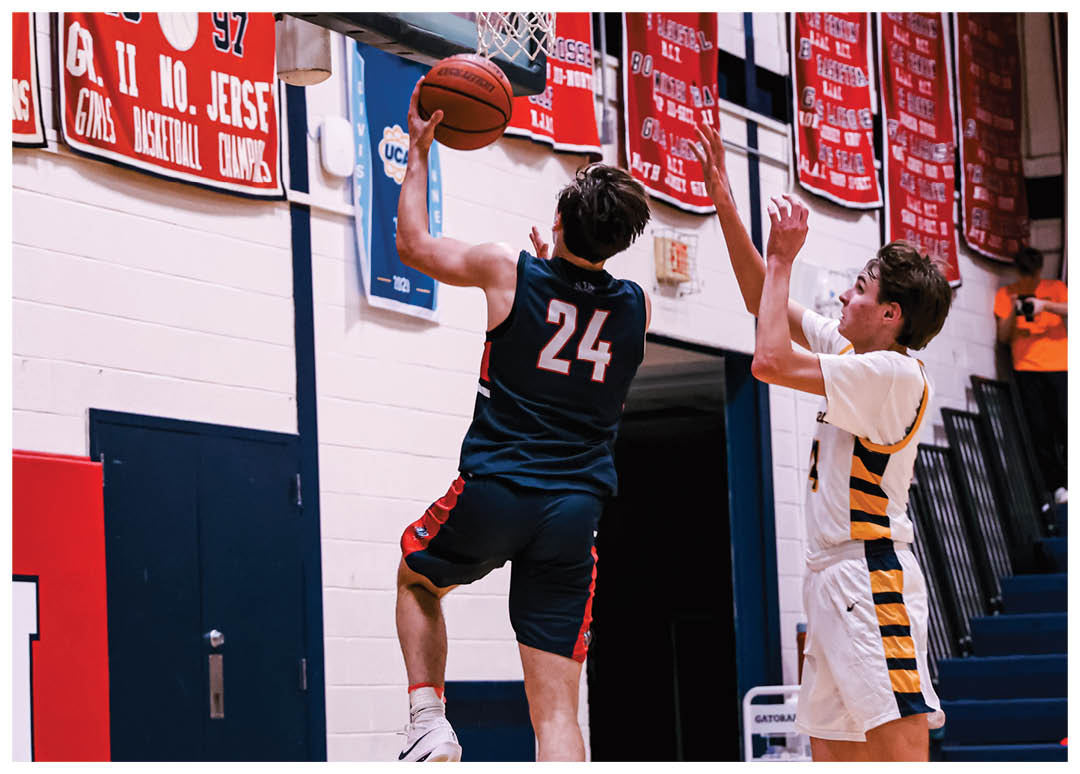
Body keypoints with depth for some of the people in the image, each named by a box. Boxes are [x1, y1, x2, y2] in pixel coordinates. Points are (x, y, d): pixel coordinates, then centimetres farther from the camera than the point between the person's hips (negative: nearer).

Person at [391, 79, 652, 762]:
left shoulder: (511, 272, -5)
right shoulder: (637, 308, 4)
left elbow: (414, 244, 12)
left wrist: (419, 151, 22)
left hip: (492, 496, -2)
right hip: (576, 513, 2)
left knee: (417, 579, 32)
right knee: (557, 711, 1)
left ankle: (429, 719, 14)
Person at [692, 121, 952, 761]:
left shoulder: (895, 373, -12)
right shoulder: (854, 353, 15)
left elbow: (772, 362, -18)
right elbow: (764, 302, 23)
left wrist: (783, 258, -8)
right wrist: (724, 204, 18)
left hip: (873, 576, -10)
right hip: (834, 576, 10)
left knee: (899, 746, -15)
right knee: (833, 749, 7)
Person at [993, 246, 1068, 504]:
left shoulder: (1055, 288, 13)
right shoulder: (1006, 294, 13)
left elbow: (1068, 310, -5)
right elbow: (1003, 336, 10)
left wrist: (1044, 304, -20)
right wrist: (1013, 312, -8)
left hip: (1060, 366, 0)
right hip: (1026, 369, 0)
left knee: (1066, 425, -10)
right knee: (1040, 430, -6)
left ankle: (1070, 482, -4)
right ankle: (1057, 487, -3)